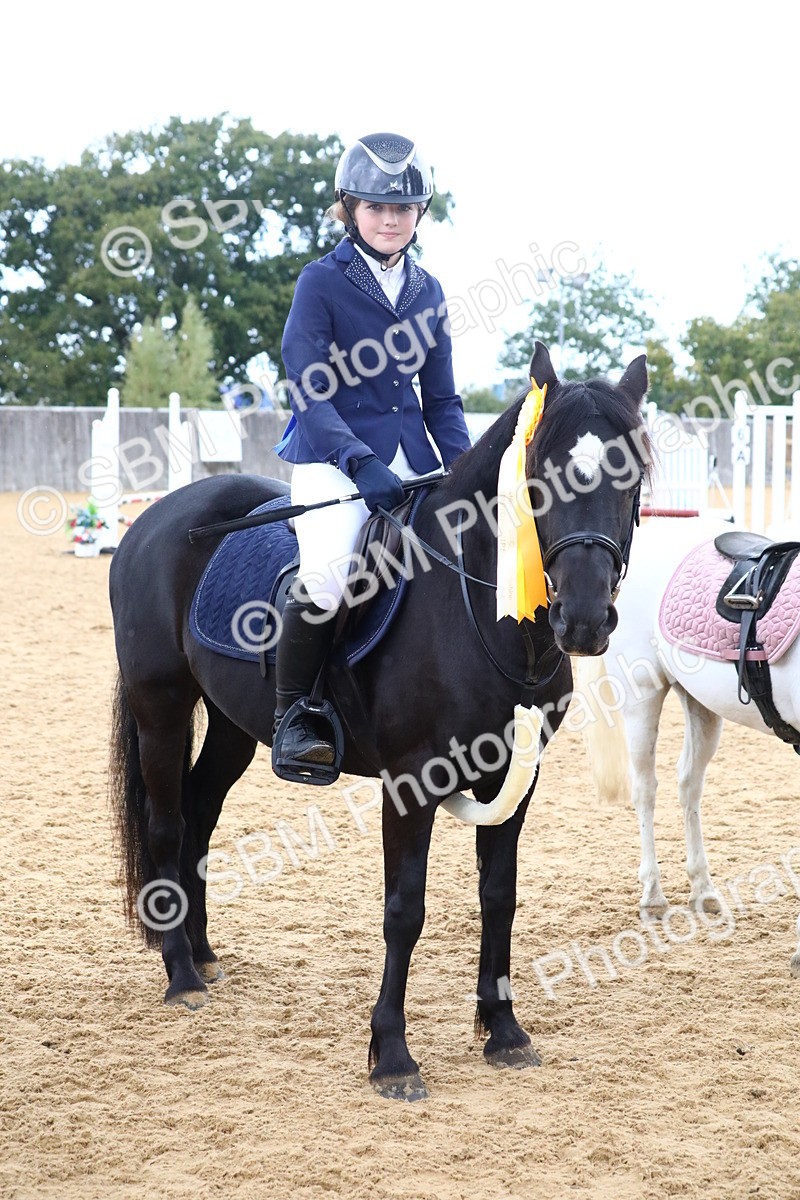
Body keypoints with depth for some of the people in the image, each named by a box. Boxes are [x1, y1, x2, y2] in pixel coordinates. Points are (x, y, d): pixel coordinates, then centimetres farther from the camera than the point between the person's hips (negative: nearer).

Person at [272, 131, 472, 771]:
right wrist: (360, 462, -24)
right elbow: (309, 392, -11)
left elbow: (442, 400, 16)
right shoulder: (322, 282, -3)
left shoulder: (428, 292, 12)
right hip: (332, 460, -6)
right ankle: (293, 711, -10)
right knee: (327, 574, -31)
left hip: (410, 460, 6)